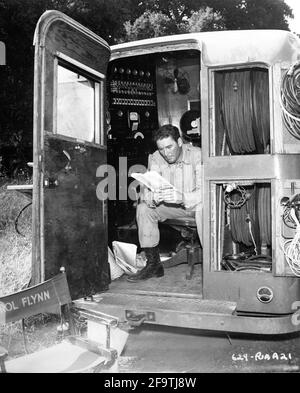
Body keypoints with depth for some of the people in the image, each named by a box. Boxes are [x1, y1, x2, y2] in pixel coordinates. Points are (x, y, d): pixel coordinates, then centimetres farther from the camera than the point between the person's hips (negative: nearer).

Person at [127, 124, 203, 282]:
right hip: (171, 206, 4)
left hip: (195, 204, -4)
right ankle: (153, 264, -8)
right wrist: (153, 197, -39)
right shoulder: (155, 159, -8)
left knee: (203, 206, -37)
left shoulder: (197, 155, -20)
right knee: (143, 208, -17)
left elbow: (204, 192, -29)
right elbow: (146, 190, -14)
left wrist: (182, 197, -49)